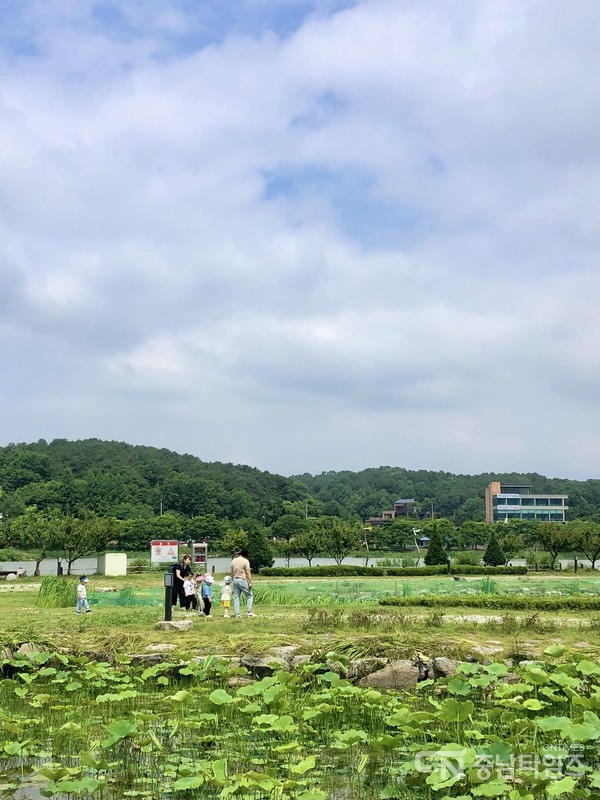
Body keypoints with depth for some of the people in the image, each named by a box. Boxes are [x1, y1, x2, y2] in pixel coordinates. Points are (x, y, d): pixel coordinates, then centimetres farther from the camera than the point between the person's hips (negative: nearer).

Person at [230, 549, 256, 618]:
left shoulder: (233, 561, 10)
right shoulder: (245, 561, -7)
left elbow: (232, 573, 14)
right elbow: (248, 573, -12)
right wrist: (250, 582, -11)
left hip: (235, 580, 6)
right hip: (243, 580, -6)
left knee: (236, 597, 7)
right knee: (249, 596, 5)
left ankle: (236, 614, 5)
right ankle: (249, 612, -1)